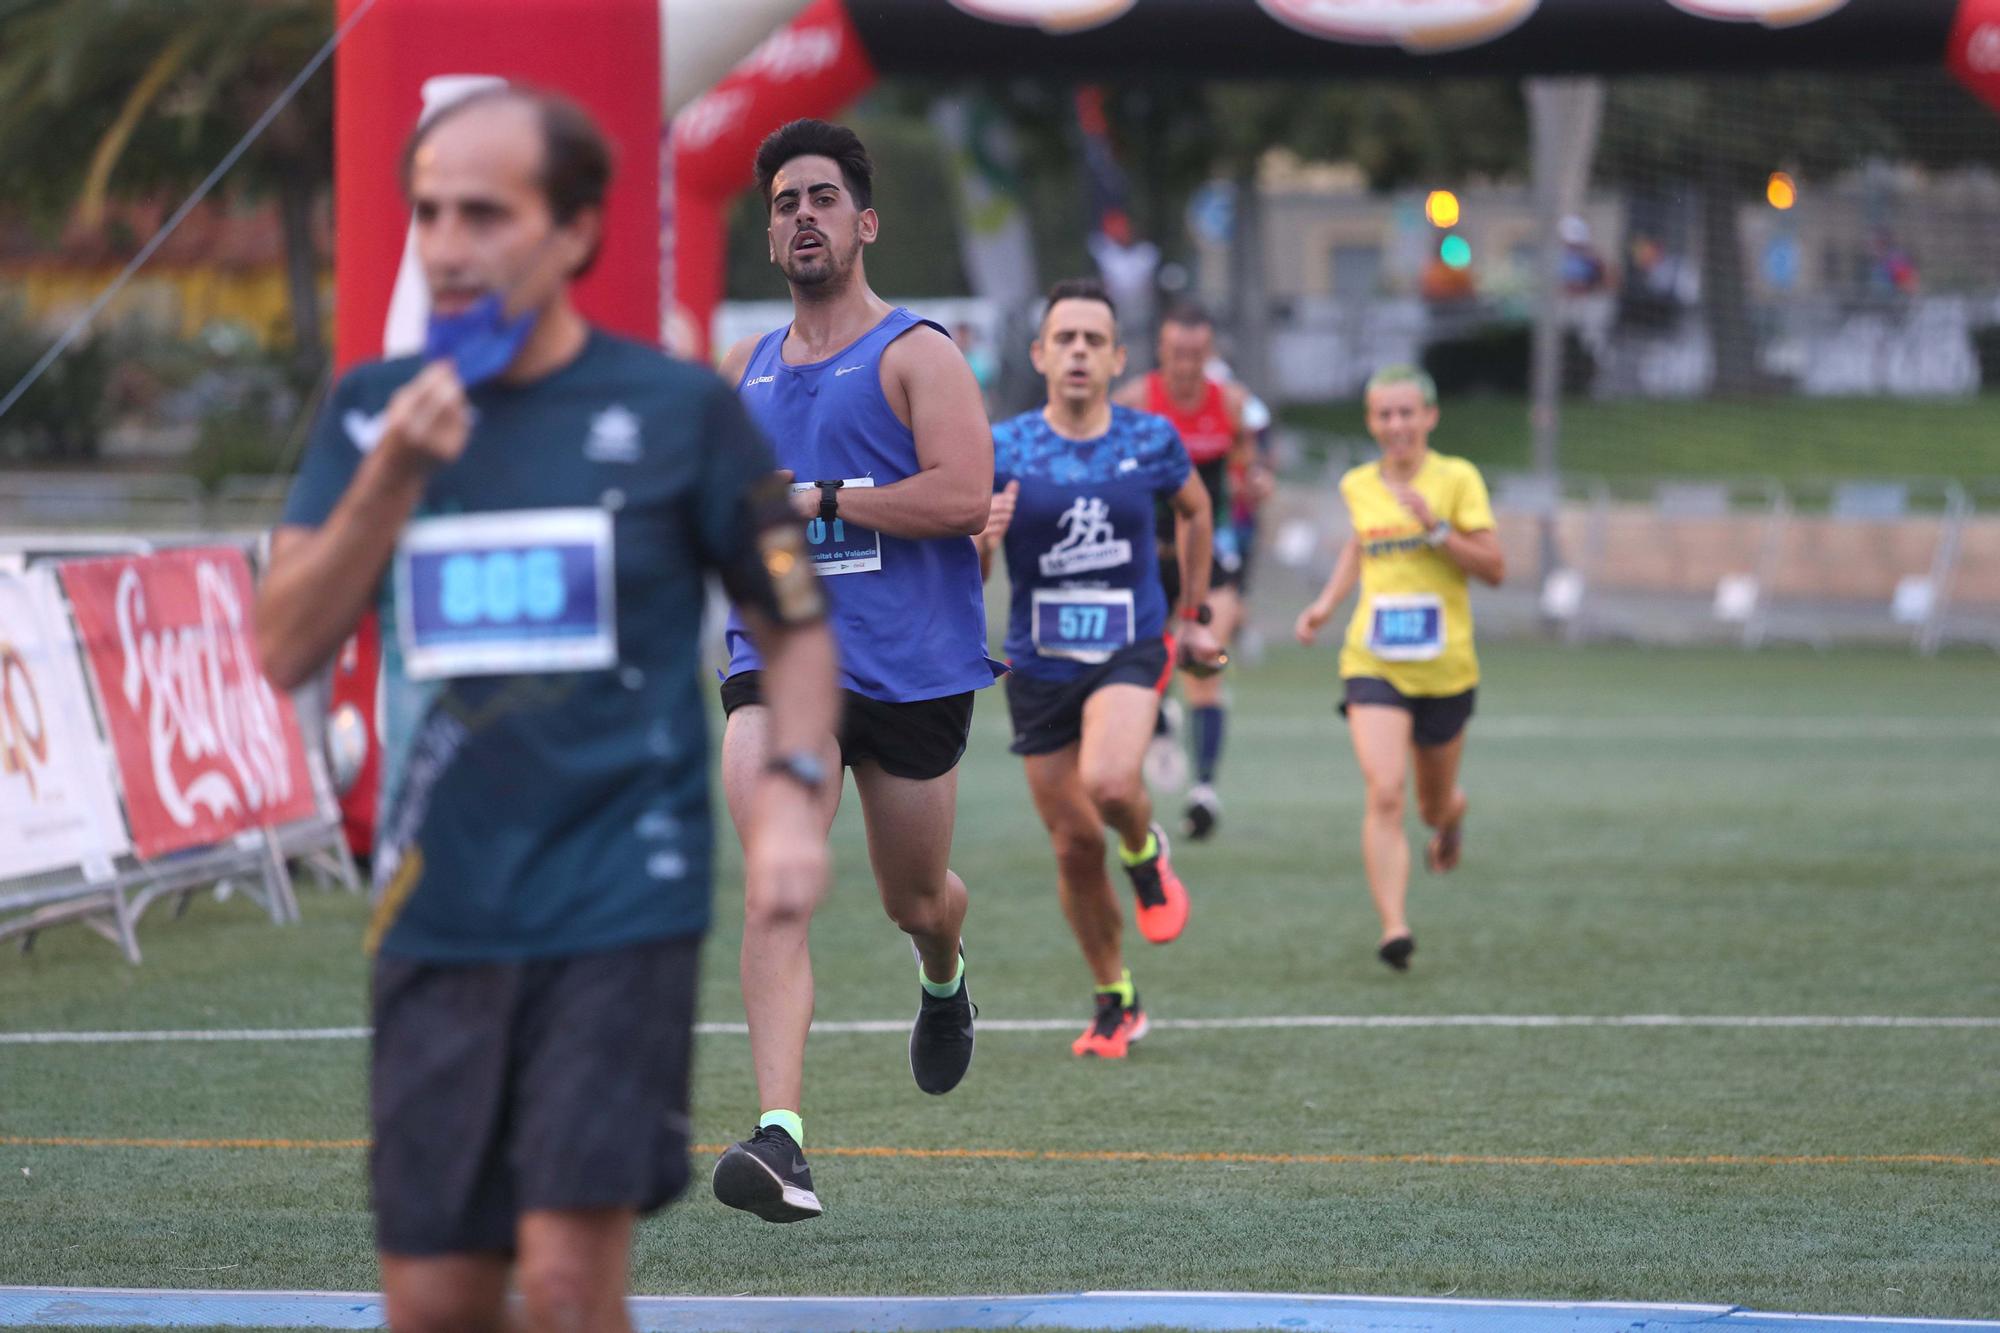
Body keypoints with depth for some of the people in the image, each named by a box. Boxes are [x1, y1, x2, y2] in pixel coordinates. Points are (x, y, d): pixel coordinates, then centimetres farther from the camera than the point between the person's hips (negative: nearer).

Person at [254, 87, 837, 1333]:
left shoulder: (677, 408, 0)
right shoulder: (375, 410, 8)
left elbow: (797, 620, 9)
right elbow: (287, 649, 1)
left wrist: (790, 794, -7)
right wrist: (390, 481, -12)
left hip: (624, 902, -3)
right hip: (443, 906, 4)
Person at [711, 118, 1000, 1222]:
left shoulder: (915, 355, -4)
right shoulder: (746, 369, 13)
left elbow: (963, 497, -18)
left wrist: (818, 500, -17)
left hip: (912, 664, -2)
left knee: (913, 899, 16)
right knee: (777, 891, -20)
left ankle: (943, 978, 56)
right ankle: (779, 1138, -30)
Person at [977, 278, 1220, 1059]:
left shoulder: (1151, 441, -4)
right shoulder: (1003, 452, -6)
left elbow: (1195, 511, 18)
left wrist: (1189, 618, 18)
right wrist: (982, 539, -26)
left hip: (1130, 650, -1)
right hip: (1039, 665, 1)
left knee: (1109, 782, -31)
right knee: (1075, 845, 5)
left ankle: (1145, 852, 5)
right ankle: (1116, 1002, 24)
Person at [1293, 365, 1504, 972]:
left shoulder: (1457, 478, -5)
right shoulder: (1357, 486, 5)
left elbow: (1494, 569, -8)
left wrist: (1437, 529, -20)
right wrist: (1327, 602, 12)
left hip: (1444, 667, -1)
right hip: (1372, 664, 1)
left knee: (1434, 804, 15)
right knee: (1384, 795, -19)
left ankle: (1452, 814, 54)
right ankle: (1394, 928, -23)